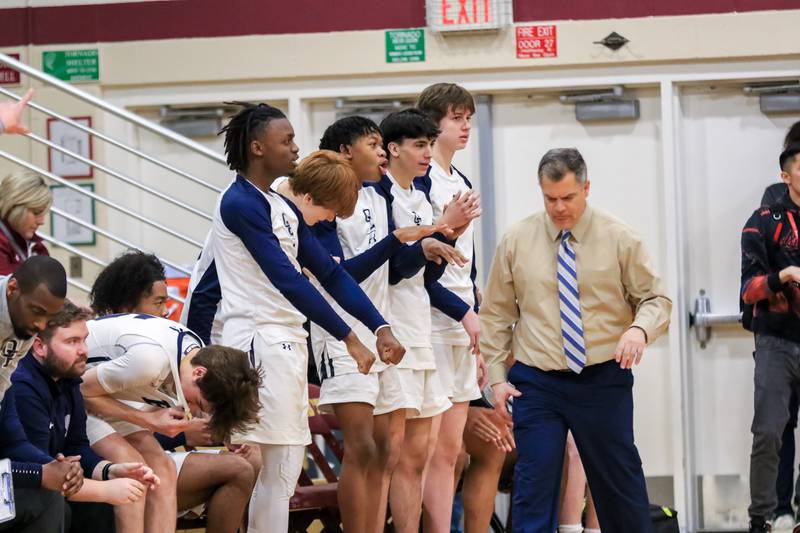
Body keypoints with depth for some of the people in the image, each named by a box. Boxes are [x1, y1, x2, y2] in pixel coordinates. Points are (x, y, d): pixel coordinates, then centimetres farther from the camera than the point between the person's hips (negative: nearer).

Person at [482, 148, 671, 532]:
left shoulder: (619, 239, 0)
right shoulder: (516, 241, 3)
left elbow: (656, 299, 3)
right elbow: (496, 315, 8)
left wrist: (640, 329, -20)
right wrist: (496, 377, 0)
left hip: (604, 381, 0)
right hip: (537, 383, 0)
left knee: (620, 483, 7)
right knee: (533, 487, -5)